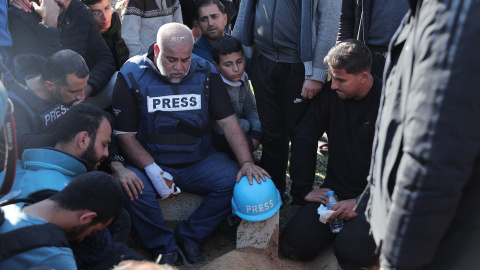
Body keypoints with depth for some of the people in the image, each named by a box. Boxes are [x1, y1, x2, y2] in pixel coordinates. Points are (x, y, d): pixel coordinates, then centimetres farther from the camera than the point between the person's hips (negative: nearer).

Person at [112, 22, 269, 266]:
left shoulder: (205, 73, -1)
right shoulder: (132, 76, -8)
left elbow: (228, 121, -2)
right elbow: (125, 134, -9)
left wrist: (247, 163, -15)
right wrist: (153, 171, -22)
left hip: (199, 162, 3)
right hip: (149, 162, -2)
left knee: (236, 180, -20)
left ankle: (189, 237, -2)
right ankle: (165, 247, -5)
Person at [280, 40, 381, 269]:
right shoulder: (330, 93, -1)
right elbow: (304, 140, 5)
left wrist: (361, 203, -19)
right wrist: (303, 190, 0)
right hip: (334, 190, 4)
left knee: (351, 251, -29)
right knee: (292, 245, -12)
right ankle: (340, 225, 14)